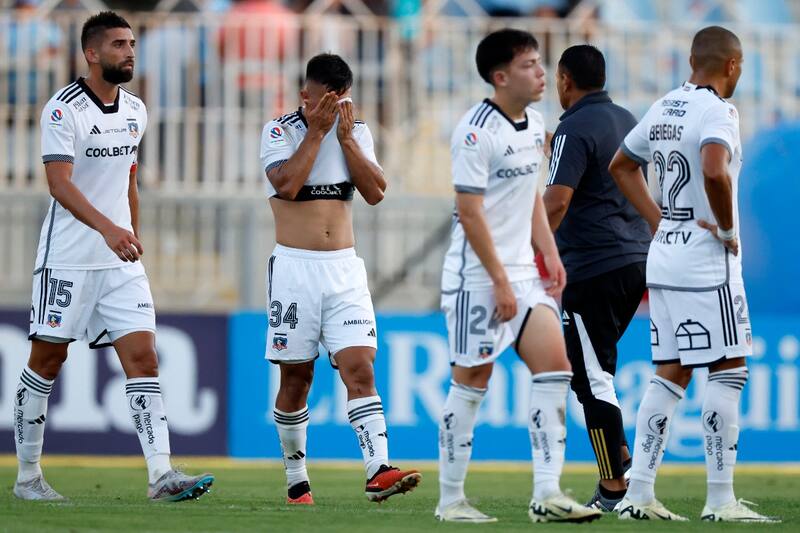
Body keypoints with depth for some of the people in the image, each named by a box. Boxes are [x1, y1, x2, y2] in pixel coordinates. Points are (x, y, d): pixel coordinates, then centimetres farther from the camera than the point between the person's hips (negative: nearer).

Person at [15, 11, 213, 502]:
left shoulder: (135, 110, 10)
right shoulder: (64, 109, -12)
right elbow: (60, 184, -23)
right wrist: (107, 228, -35)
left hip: (121, 260, 6)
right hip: (68, 259, -6)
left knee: (142, 357, -6)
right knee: (48, 360, 3)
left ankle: (161, 475, -14)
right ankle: (28, 475, 14)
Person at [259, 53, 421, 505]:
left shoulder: (356, 132, 9)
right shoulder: (280, 131, -1)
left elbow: (376, 192, -1)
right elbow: (287, 184, -18)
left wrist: (345, 136, -7)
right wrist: (317, 131, -14)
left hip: (345, 268, 2)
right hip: (295, 268, -2)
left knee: (359, 368, -11)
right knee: (297, 376, 4)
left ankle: (378, 471, -22)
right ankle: (297, 480, 16)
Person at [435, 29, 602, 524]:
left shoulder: (534, 124, 10)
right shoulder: (477, 131, -16)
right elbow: (470, 213, -18)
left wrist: (550, 254, 13)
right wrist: (500, 282, -18)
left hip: (522, 271, 8)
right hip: (478, 275, -8)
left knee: (554, 363, -4)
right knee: (473, 380, -2)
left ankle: (547, 493, -5)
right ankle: (451, 499, 9)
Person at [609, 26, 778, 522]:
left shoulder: (664, 108, 11)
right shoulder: (718, 110, -14)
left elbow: (622, 167, 24)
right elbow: (714, 171, -33)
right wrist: (728, 228, -18)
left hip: (664, 254, 8)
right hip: (707, 259, -8)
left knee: (671, 373, 11)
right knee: (728, 370, -1)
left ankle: (639, 493, 8)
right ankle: (721, 500, -2)